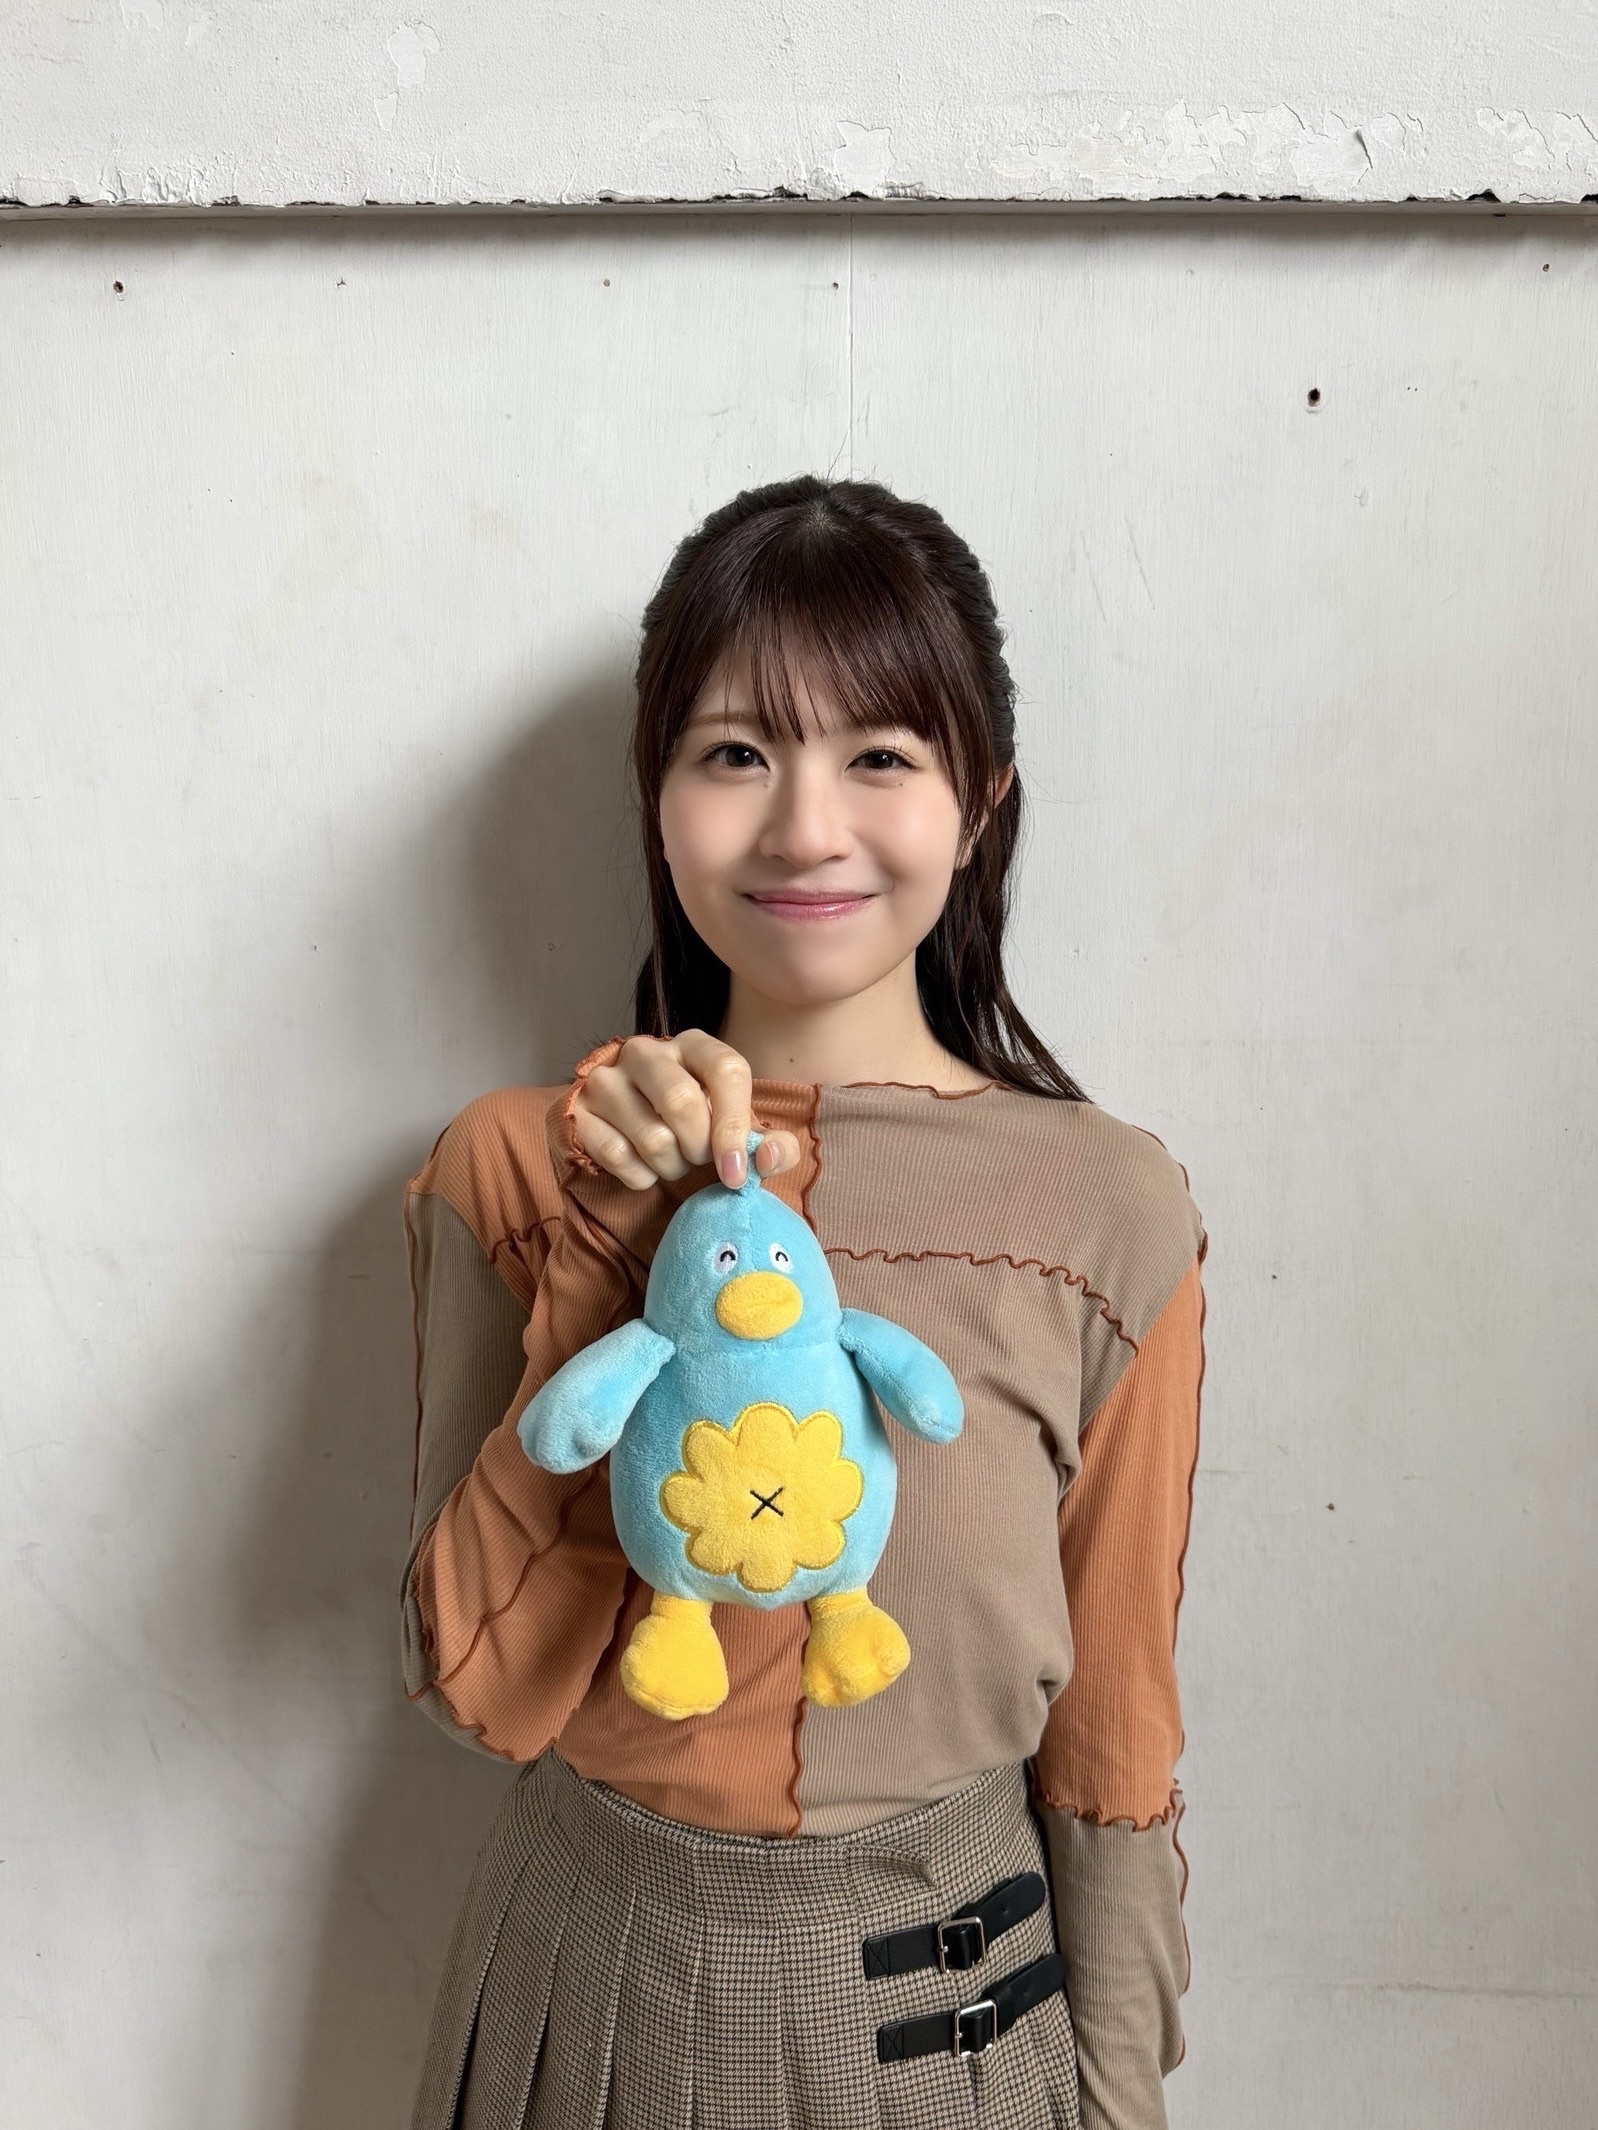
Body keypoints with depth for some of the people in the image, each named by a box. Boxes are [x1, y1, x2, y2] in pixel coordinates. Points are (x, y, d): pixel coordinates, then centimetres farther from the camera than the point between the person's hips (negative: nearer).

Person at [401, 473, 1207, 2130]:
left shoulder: (1108, 1214, -15)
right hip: (593, 1974, 1)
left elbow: (1113, 1731, -6)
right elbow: (481, 1688, -15)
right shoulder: (514, 1165, -11)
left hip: (950, 1992, 0)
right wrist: (620, 1247, -24)